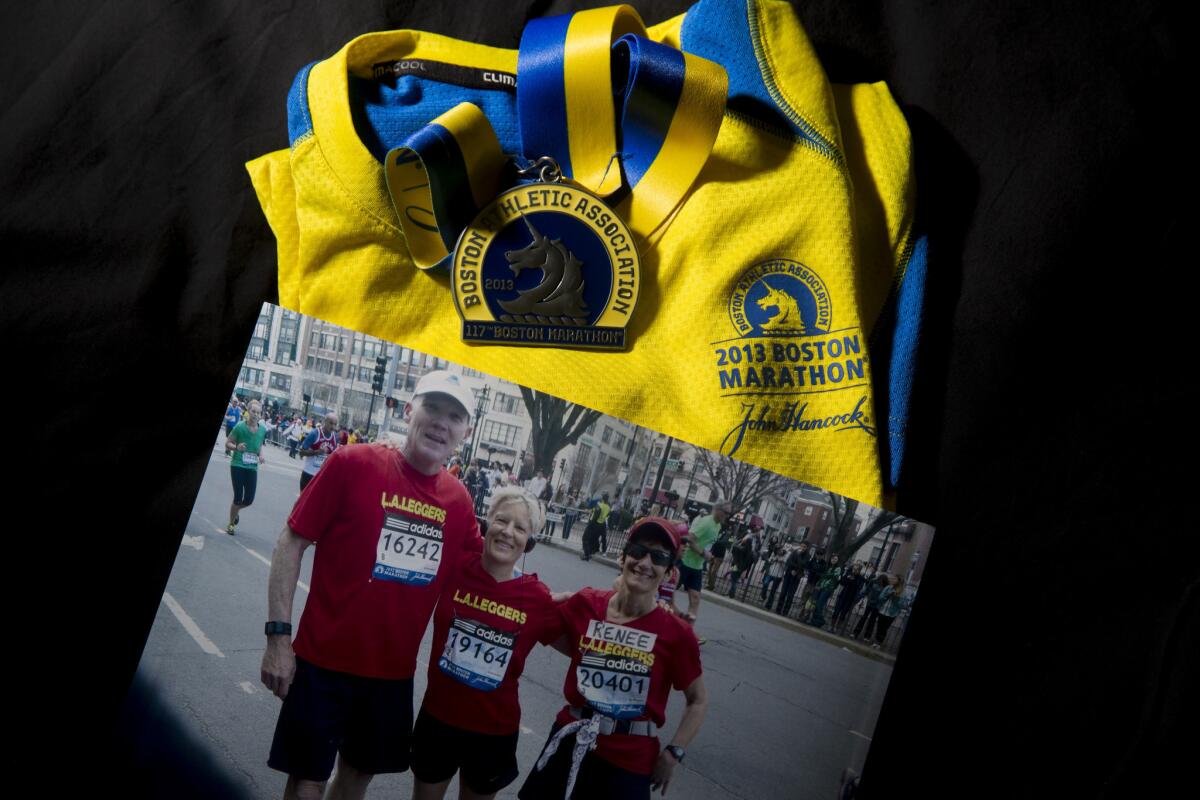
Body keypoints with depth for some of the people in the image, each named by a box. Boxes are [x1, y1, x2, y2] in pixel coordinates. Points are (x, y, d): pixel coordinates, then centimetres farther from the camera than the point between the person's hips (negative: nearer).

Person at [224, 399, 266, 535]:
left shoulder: (263, 429, 3)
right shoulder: (239, 426, -10)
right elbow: (227, 443, -3)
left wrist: (261, 456, 1)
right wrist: (236, 447, -23)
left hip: (252, 467, 4)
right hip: (237, 465, -4)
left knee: (249, 499, 2)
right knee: (238, 497, -4)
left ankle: (236, 510, 38)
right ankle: (231, 524, 20)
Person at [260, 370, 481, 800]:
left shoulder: (458, 499, -1)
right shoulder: (352, 464, -14)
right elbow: (291, 543, -10)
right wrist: (278, 635, -13)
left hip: (394, 670, 4)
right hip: (325, 660, -4)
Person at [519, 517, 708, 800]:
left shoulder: (676, 634, -13)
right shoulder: (585, 604, -7)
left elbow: (698, 700, -1)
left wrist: (673, 753, -6)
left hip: (630, 760, -3)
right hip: (572, 740, 3)